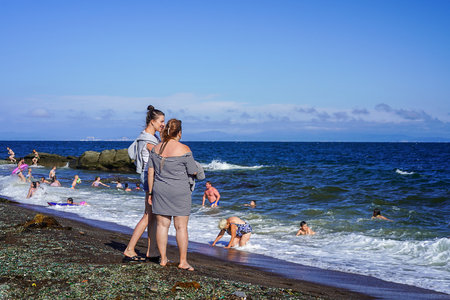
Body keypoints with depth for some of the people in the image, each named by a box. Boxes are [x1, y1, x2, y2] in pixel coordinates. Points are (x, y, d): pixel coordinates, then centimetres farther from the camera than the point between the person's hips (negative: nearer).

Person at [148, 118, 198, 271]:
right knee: (181, 227, 2)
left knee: (162, 225, 10)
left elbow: (150, 172, 4)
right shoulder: (184, 149, -12)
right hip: (180, 192, -4)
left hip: (160, 191, 4)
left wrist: (150, 192, 12)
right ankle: (183, 261, 6)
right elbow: (193, 172, -4)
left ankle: (163, 259, 17)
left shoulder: (156, 148, 2)